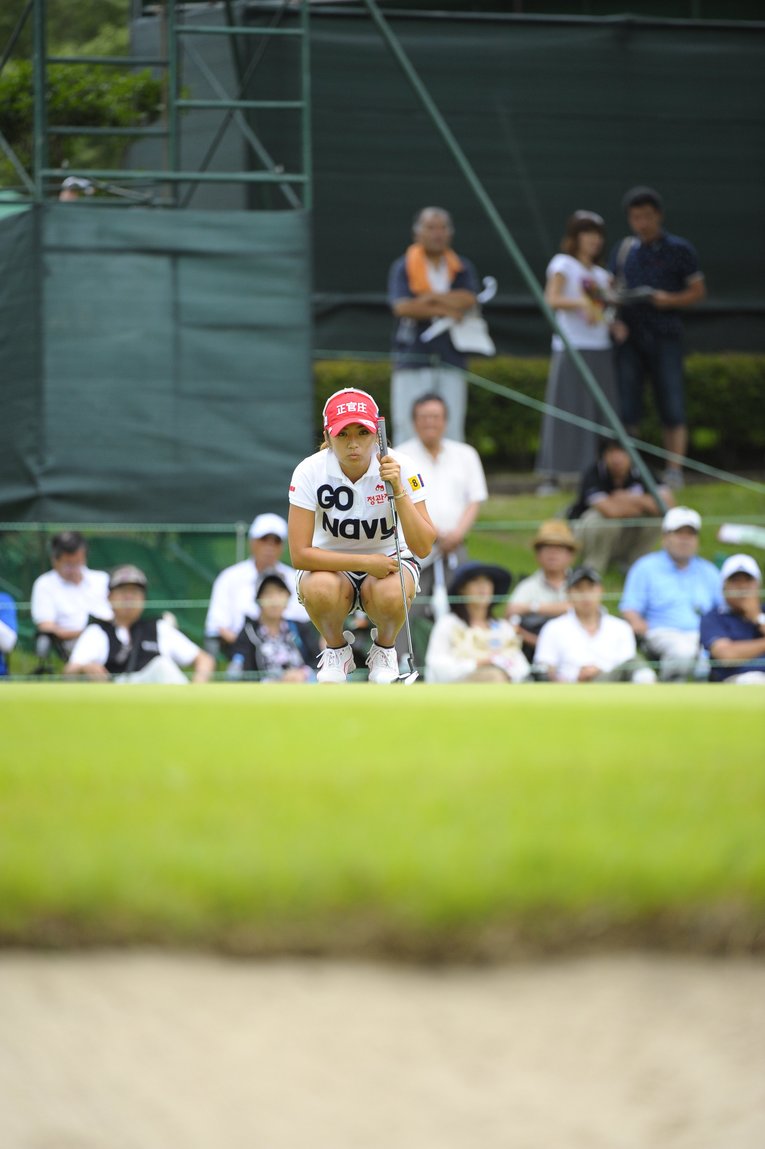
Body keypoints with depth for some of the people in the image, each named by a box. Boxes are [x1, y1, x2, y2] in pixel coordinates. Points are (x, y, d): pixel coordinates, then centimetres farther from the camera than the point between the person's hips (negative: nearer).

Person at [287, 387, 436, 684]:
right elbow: (300, 554, -20)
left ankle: (384, 647, 0)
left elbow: (423, 547, -23)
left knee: (391, 594, -35)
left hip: (389, 559, 0)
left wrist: (398, 490, -34)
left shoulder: (400, 467, -18)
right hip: (332, 564, 0)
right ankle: (336, 648, -1)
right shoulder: (310, 471, -19)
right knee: (319, 590, -35)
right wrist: (366, 562, -27)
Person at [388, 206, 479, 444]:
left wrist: (429, 297, -9)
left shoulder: (463, 269, 13)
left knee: (451, 432, -1)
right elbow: (402, 307, -11)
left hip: (451, 361, 3)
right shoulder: (403, 268, 4)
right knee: (408, 430, -7)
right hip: (412, 361, -3)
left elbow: (468, 300, -6)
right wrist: (446, 310, -9)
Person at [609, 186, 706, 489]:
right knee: (626, 409, -1)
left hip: (665, 337, -3)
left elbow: (698, 291, 5)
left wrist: (670, 300, -13)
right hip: (630, 337, 3)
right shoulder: (623, 250, 13)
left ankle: (674, 471, -3)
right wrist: (614, 321, -3)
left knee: (673, 411, -5)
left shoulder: (679, 250, 4)